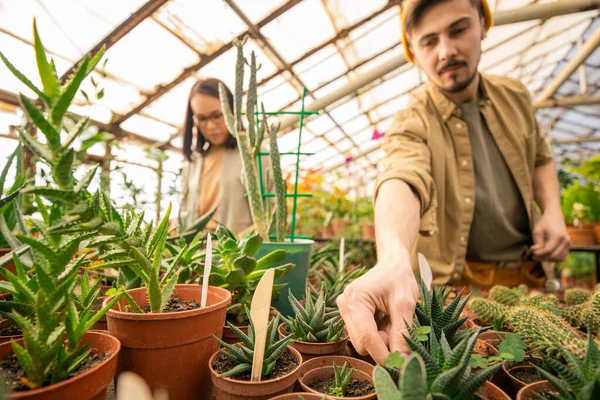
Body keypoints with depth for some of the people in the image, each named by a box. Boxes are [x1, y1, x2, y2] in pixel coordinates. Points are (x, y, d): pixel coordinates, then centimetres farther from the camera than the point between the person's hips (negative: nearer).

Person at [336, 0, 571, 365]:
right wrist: (393, 262, -62)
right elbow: (402, 180, -41)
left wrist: (553, 210, -4)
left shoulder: (514, 96, -1)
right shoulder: (412, 123, -19)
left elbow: (540, 158, 15)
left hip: (526, 274, 5)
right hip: (453, 282, -5)